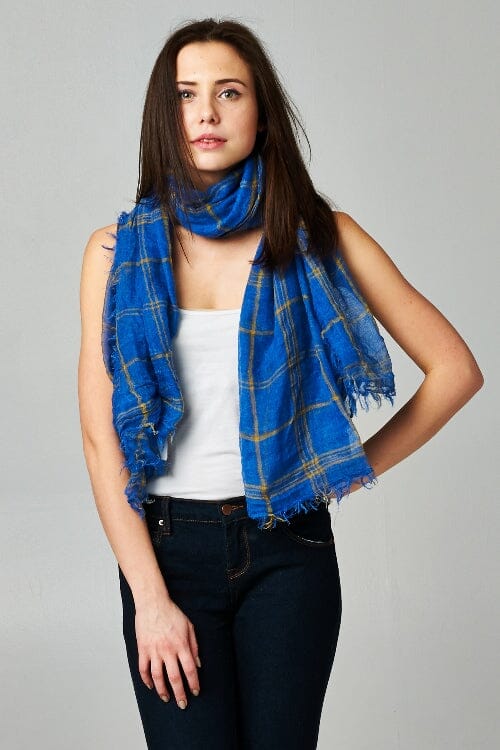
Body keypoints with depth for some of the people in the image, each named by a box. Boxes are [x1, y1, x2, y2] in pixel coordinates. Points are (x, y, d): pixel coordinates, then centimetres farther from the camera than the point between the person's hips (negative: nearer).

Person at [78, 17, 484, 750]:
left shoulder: (322, 238, 0)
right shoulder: (119, 251, 2)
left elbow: (455, 369, 3)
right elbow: (100, 434, -3)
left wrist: (355, 468, 1)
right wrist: (150, 598, -9)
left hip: (286, 548, 0)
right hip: (167, 545, 0)